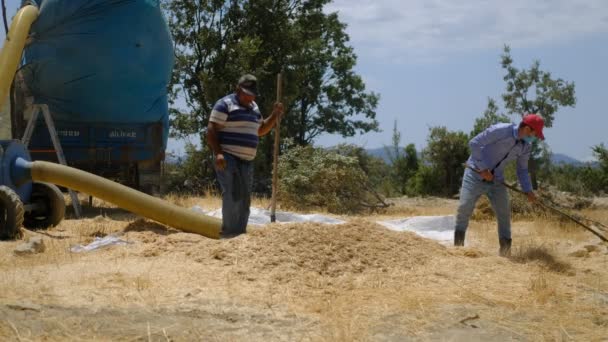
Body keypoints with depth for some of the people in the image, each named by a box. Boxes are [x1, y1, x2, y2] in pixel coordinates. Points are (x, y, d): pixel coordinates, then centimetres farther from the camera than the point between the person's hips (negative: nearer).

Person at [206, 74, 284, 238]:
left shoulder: (253, 107, 19)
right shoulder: (225, 104, -6)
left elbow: (261, 130, 30)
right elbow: (211, 130, -11)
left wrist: (274, 116, 14)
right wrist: (217, 153, -23)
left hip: (246, 160, 8)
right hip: (228, 158, -8)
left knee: (244, 198, 9)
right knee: (232, 195, -16)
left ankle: (240, 233, 16)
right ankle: (229, 232, -14)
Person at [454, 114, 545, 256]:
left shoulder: (526, 146, 0)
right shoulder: (501, 130, -22)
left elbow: (522, 169, 12)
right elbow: (474, 143, -21)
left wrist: (528, 190, 0)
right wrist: (483, 168, -22)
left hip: (496, 180, 6)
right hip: (476, 174, -6)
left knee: (504, 212, -1)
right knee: (465, 207, -12)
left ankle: (505, 251, 10)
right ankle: (458, 247, 1)